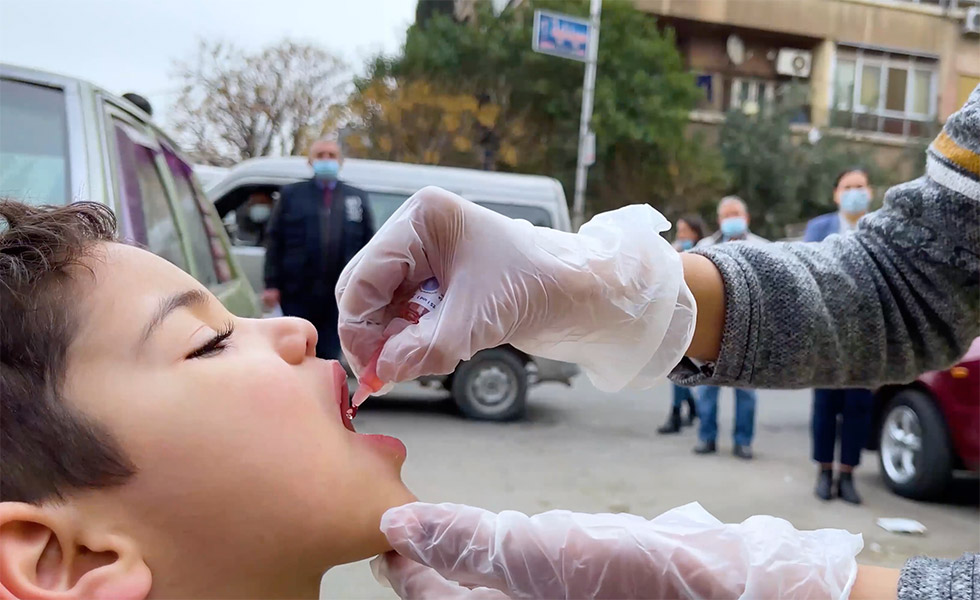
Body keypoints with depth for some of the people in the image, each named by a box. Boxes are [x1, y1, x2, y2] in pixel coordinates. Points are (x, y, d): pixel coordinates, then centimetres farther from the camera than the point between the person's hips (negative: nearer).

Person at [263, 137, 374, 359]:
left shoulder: (358, 198, 12)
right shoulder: (291, 194, 9)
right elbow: (274, 241, 4)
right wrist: (272, 284, -4)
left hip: (339, 297, 1)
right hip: (299, 293, -1)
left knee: (329, 355, 6)